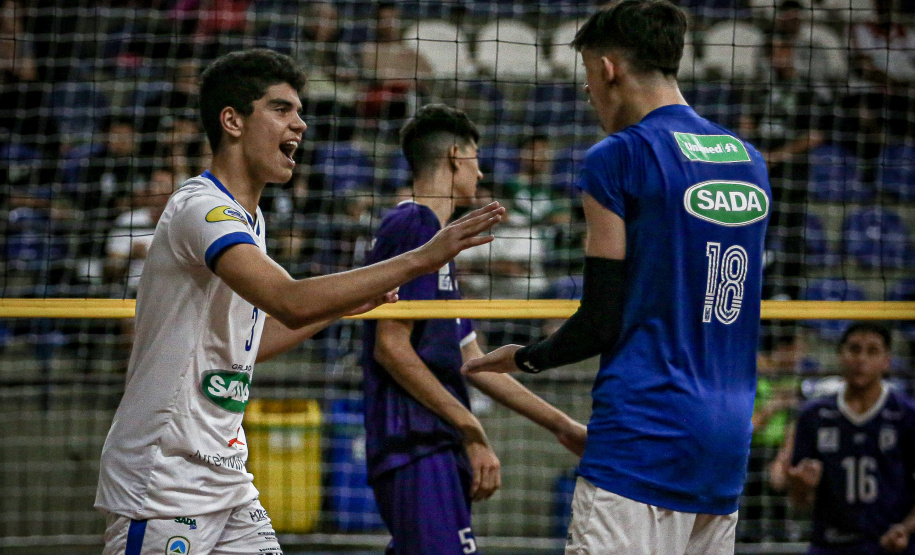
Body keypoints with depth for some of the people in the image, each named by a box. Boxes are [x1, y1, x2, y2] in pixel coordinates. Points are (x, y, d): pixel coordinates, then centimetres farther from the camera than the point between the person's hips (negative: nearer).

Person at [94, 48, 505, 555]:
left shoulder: (248, 218, 14)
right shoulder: (202, 208, -17)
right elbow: (292, 303, -33)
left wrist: (340, 307, 19)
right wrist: (420, 258, -33)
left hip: (227, 475, 9)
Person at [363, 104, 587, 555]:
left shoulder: (432, 232, 23)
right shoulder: (412, 225, -7)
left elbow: (470, 360, 24)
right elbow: (391, 346, -15)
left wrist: (561, 425, 25)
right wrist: (473, 432, -15)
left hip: (437, 449, 10)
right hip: (417, 448, -10)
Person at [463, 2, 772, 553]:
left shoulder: (618, 159, -6)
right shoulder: (750, 161, 14)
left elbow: (600, 321, -7)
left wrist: (526, 358, 10)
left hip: (645, 443, -7)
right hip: (727, 445, 7)